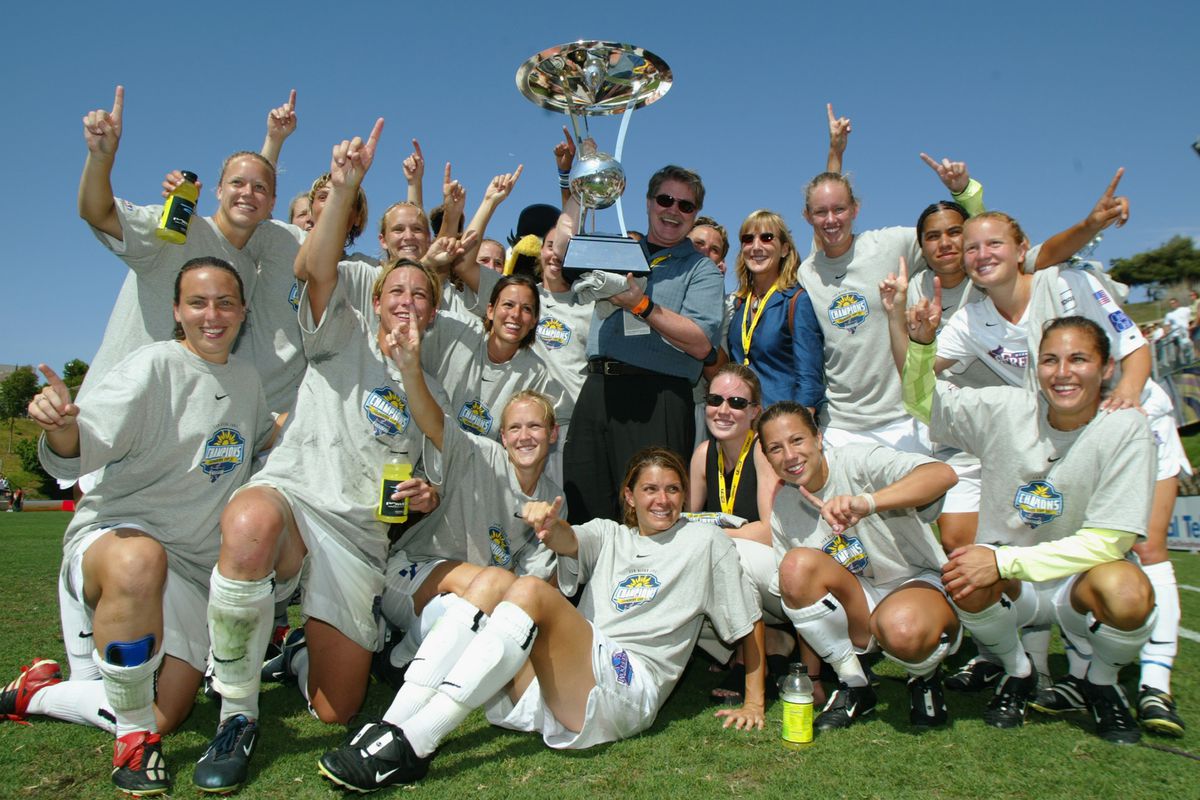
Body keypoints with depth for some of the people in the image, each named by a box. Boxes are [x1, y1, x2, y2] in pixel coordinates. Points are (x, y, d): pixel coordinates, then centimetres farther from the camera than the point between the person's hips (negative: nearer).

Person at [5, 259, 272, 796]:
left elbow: (262, 440, 30)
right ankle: (135, 737, -23)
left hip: (193, 567, 6)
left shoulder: (246, 379, 10)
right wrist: (61, 425, -42)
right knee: (139, 560, -45)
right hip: (110, 535, -6)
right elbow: (77, 455, -21)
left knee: (164, 716, 0)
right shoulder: (154, 366, -10)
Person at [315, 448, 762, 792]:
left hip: (626, 690, -5)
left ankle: (411, 746, -35)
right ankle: (392, 727, -25)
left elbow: (747, 624, 14)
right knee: (492, 579, -15)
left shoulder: (706, 542, 15)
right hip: (556, 685, 5)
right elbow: (568, 542, 2)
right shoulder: (609, 535, 24)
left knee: (530, 591, -27)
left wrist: (754, 701, 7)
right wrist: (548, 522, -22)